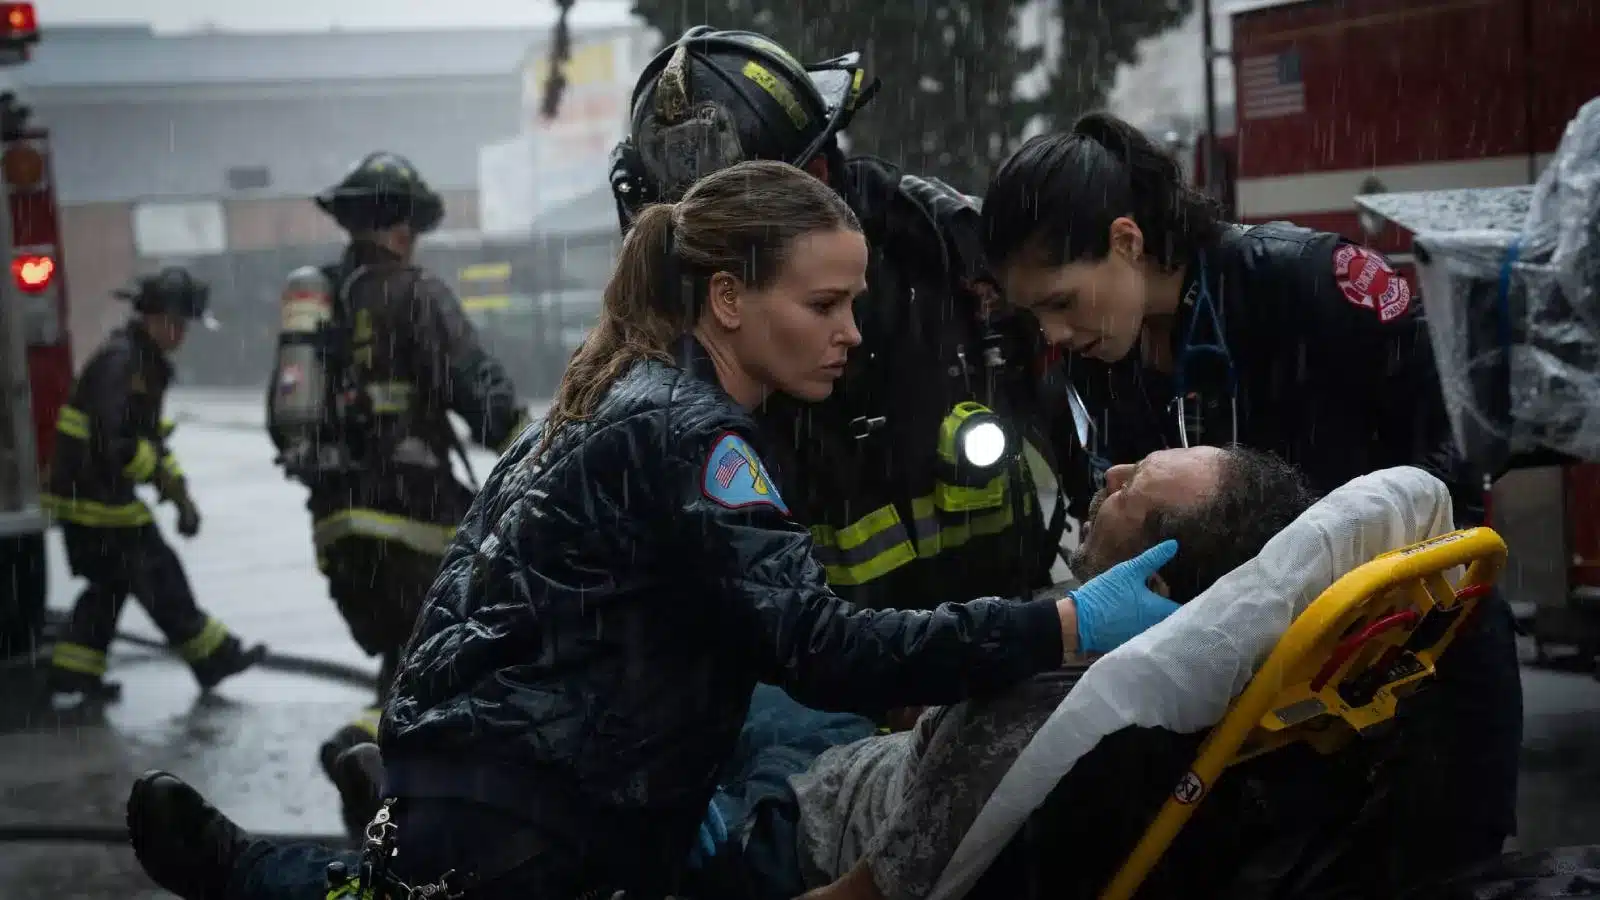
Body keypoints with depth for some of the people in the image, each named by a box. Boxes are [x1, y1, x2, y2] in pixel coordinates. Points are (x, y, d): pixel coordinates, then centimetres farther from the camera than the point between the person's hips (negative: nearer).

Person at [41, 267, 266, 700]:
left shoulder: (147, 363, 13)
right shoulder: (119, 361, -19)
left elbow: (149, 436, 19)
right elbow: (111, 440, -27)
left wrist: (182, 497, 12)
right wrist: (163, 474, -13)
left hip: (103, 491, 10)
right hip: (95, 496, -10)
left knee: (110, 582, 17)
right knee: (159, 575, -1)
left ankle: (73, 669, 22)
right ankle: (211, 656, 8)